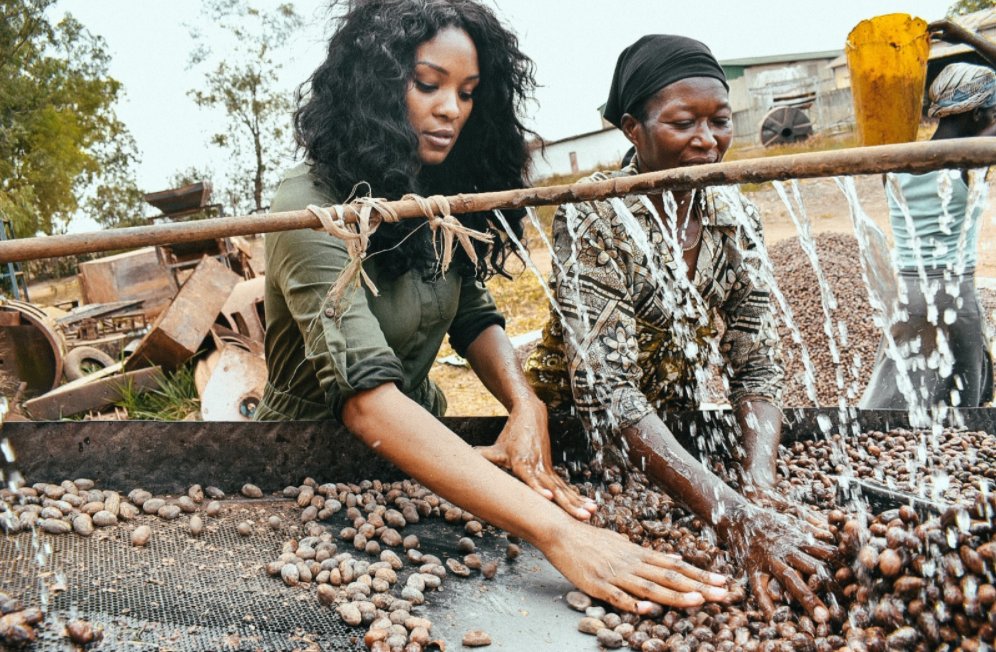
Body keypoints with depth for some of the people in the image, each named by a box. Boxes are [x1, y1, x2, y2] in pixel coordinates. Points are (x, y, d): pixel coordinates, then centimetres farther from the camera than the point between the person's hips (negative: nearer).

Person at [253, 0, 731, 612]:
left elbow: (474, 316, 3)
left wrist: (526, 405, -21)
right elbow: (367, 400, -37)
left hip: (419, 442, 7)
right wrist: (556, 532, -46)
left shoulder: (436, 198, -1)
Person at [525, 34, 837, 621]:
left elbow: (757, 368, -6)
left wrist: (762, 490, -24)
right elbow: (606, 391, -29)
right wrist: (730, 512, -39)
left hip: (678, 429, 4)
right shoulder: (594, 215, -21)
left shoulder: (737, 221, -5)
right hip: (574, 435, -4)